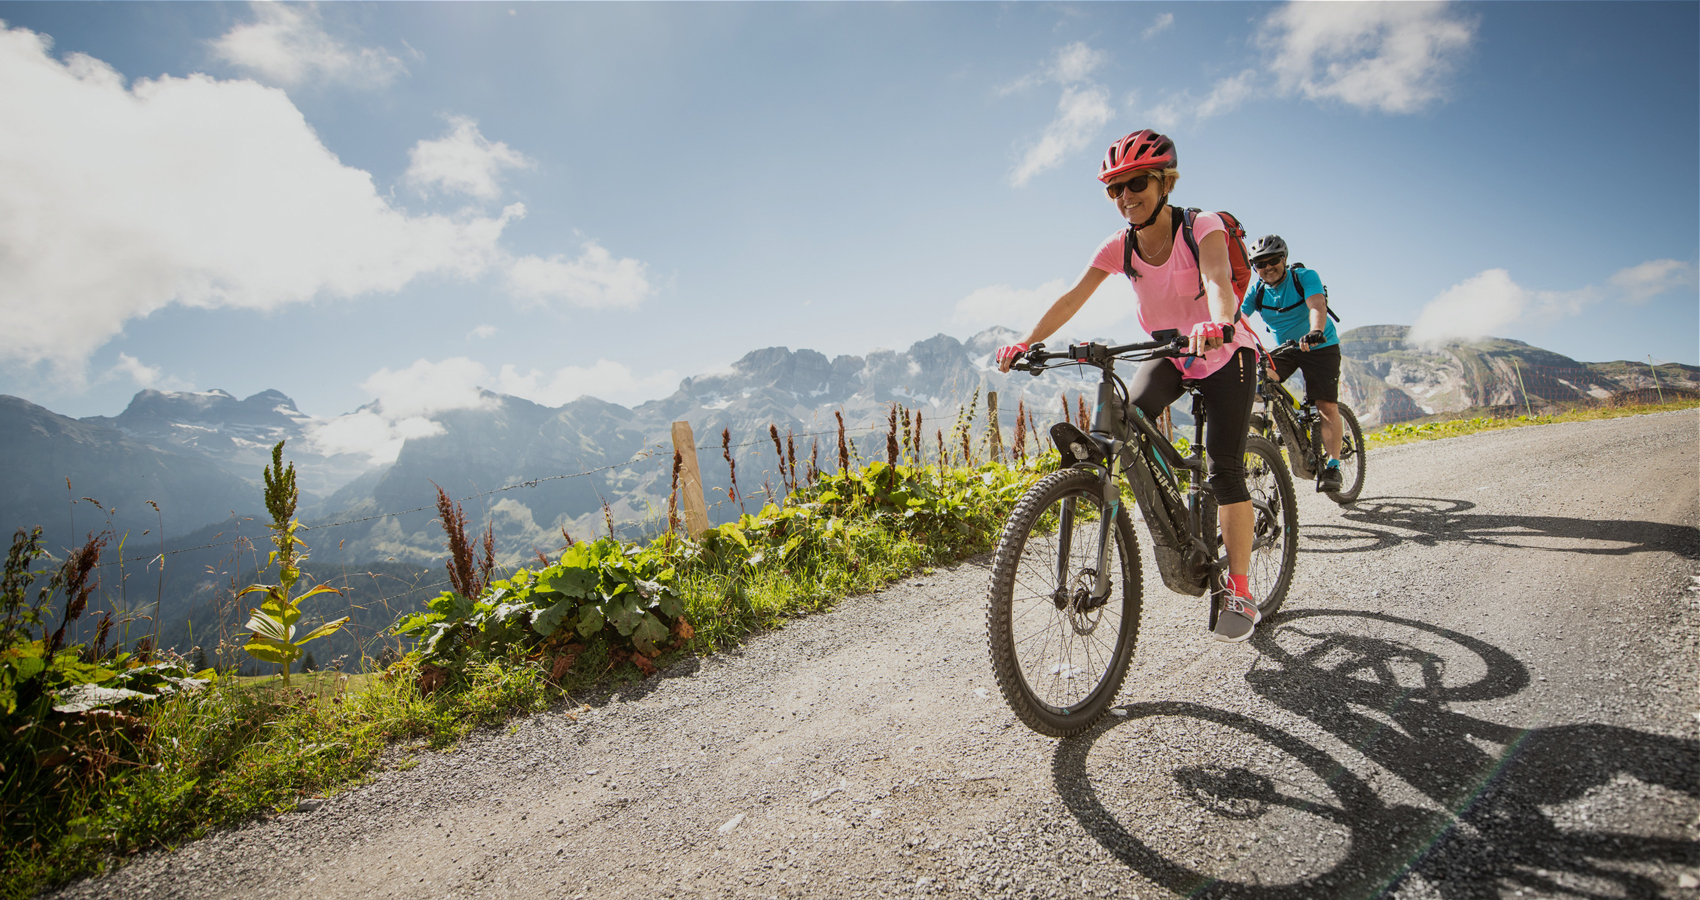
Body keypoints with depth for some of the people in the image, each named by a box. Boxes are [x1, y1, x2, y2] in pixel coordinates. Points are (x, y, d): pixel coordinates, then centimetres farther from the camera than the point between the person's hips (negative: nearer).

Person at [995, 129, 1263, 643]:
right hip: (1169, 356, 3)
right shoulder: (1120, 246, -10)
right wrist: (1026, 343, -36)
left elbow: (1219, 281, -41)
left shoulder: (1202, 228, -21)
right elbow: (1072, 298, -21)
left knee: (1225, 469, -11)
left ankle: (1239, 593, 0)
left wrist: (1216, 323, -64)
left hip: (1225, 354, -3)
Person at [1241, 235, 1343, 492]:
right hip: (1283, 349, 4)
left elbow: (1317, 306, -36)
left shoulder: (1305, 277, -18)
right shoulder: (1256, 292, -7)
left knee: (1327, 405, -15)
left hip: (1320, 347, -4)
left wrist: (1315, 332, -57)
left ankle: (1333, 465, -7)